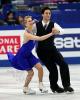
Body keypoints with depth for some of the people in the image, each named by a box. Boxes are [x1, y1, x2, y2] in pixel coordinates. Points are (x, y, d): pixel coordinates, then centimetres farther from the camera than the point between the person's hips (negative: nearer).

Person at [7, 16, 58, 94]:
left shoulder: (31, 30, -8)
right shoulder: (27, 34, -34)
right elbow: (39, 39, -44)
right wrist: (51, 34, -46)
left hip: (29, 54, 8)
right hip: (22, 55, -8)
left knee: (40, 67, -6)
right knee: (31, 72, -2)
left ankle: (40, 85, 8)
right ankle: (25, 88, 23)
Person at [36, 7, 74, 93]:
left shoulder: (53, 25, -1)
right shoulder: (37, 25, -1)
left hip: (52, 49, 2)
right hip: (42, 51, -2)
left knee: (63, 64, -16)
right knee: (53, 69, -6)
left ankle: (66, 85, -3)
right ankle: (54, 87, 20)